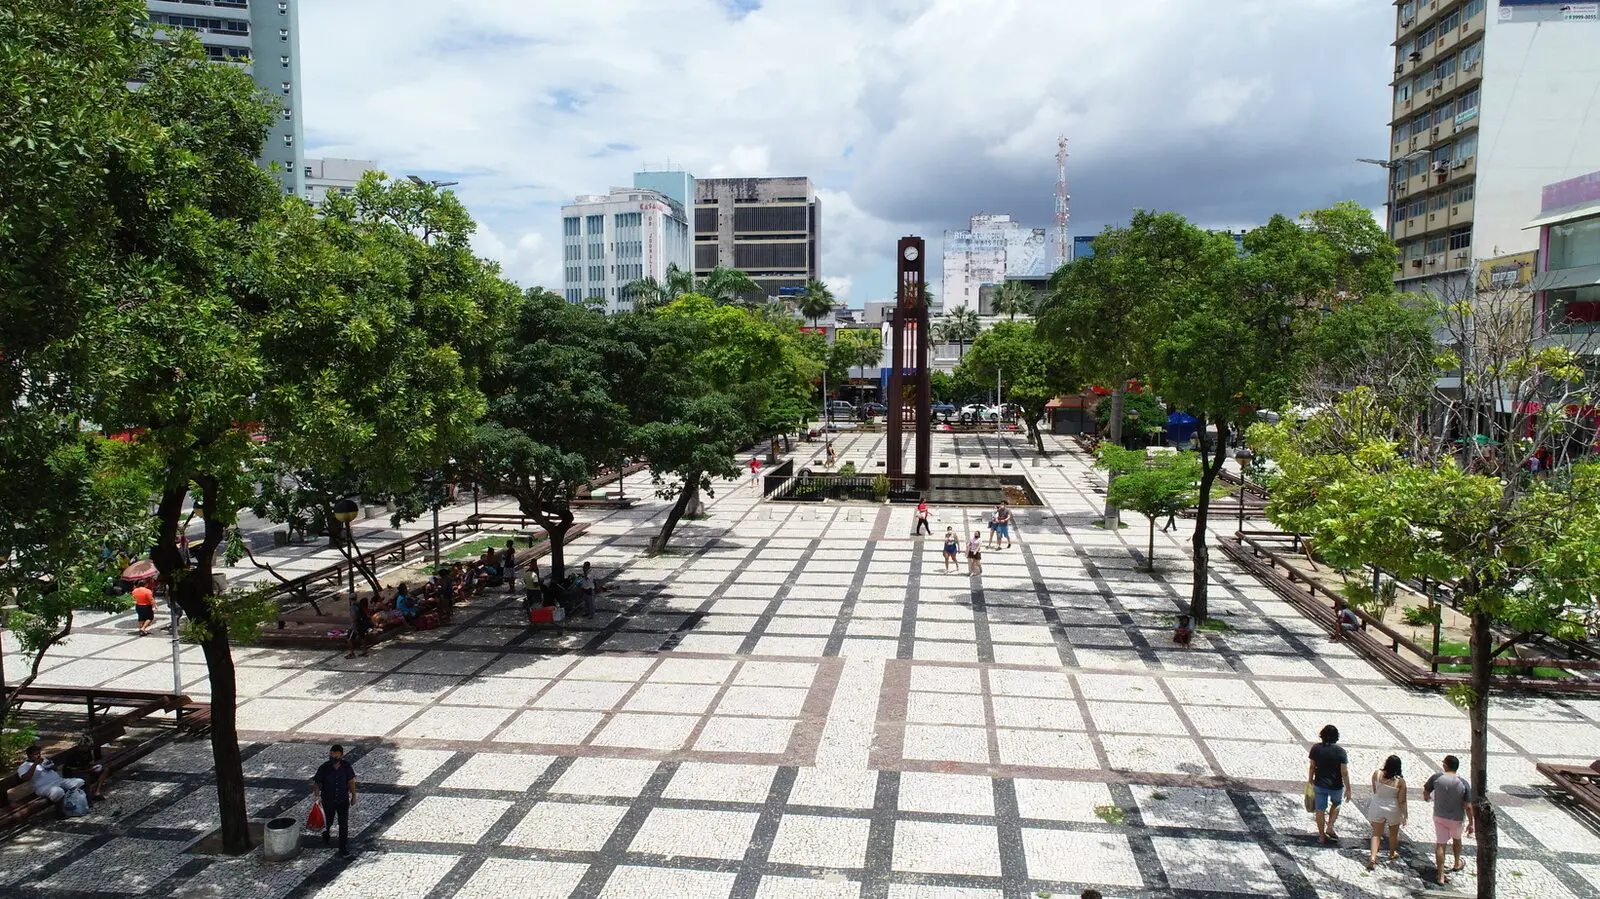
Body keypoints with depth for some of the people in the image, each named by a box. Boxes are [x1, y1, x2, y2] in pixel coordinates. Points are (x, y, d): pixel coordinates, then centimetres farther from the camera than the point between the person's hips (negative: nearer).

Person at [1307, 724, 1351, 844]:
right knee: (1336, 803, 28)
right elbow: (1344, 772, -16)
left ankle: (1322, 836, 25)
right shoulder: (1340, 751, -18)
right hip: (1336, 786, -2)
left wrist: (1310, 781, 14)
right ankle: (1330, 828, 23)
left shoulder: (1316, 748, -9)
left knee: (1320, 810, 14)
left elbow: (1312, 767, -1)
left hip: (1320, 785, 2)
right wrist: (1348, 789, -6)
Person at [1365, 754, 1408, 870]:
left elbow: (1374, 790, -3)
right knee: (1394, 833, 25)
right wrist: (1404, 815, -3)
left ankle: (1372, 857, -4)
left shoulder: (1377, 774, -17)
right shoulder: (1400, 781, -19)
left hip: (1377, 807, 1)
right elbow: (1402, 801, -13)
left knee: (1376, 834, 10)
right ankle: (1392, 854, 45)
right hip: (1393, 809, -1)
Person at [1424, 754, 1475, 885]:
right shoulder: (1464, 783, -19)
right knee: (1456, 839, 28)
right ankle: (1457, 863, 51)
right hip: (1456, 819, 0)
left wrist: (1427, 798, 23)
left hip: (1439, 816, 0)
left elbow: (1425, 793, -1)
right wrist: (1471, 823, -2)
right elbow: (1468, 806, -16)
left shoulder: (1436, 778, -17)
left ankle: (1441, 876, 5)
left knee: (1440, 844, 6)